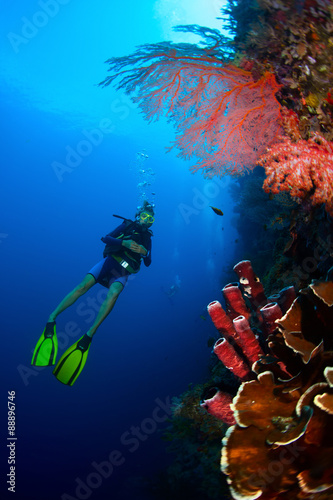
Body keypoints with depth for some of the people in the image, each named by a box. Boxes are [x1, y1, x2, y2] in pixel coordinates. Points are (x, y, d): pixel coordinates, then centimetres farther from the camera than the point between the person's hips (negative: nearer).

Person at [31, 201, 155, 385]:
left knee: (113, 293, -33)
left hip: (123, 272, 0)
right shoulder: (127, 225, 12)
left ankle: (88, 335, -39)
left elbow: (148, 263, 14)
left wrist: (145, 252, -9)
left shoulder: (147, 238, 18)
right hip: (110, 260, 0)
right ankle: (51, 318, -24)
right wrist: (124, 242, -14)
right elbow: (106, 238, 4)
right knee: (84, 285, -26)